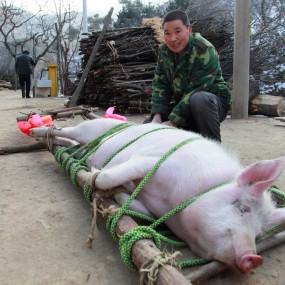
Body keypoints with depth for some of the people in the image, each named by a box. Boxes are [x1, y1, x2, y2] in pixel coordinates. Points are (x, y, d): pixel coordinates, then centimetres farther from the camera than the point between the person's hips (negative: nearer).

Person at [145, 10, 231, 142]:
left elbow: (196, 90, -27)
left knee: (198, 100, -40)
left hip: (212, 102, -6)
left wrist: (172, 122, -30)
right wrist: (157, 116, -18)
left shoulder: (205, 50, -21)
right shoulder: (164, 51, -1)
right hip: (183, 103, 6)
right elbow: (160, 85, -3)